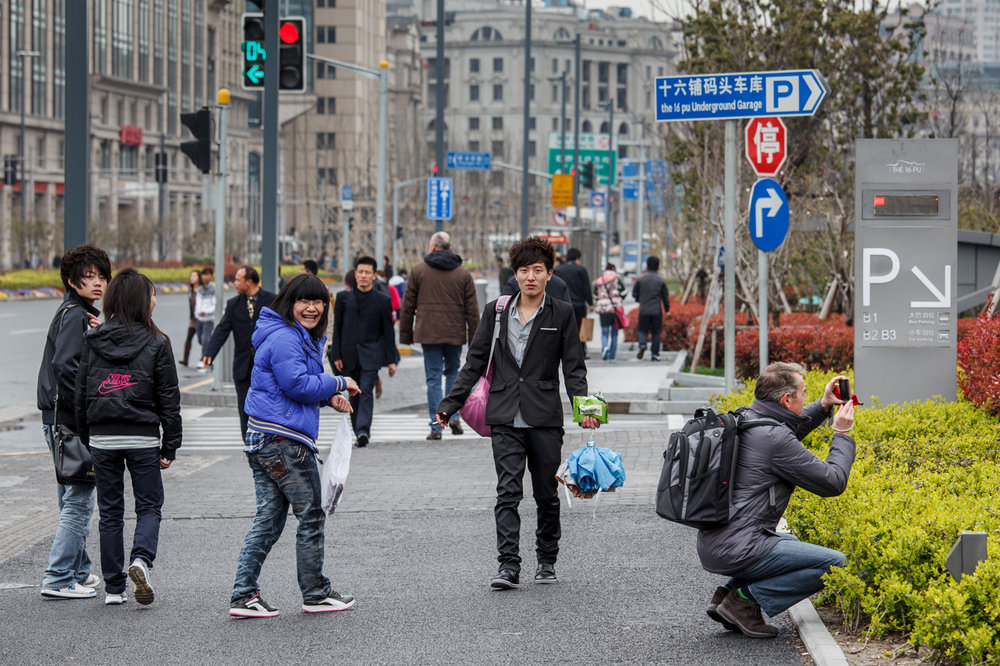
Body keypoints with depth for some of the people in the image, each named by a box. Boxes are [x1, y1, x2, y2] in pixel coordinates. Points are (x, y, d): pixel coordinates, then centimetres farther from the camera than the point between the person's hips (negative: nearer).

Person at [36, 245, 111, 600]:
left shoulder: (81, 313, 17)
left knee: (73, 499, 18)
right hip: (69, 421, -11)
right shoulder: (74, 315, -13)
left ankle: (79, 571, 29)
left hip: (61, 420, 11)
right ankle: (59, 579, -8)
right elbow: (65, 365, -24)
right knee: (79, 501, -8)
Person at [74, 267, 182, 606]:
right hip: (143, 438, -2)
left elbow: (81, 395, 5)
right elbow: (169, 399, -3)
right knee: (149, 506, 10)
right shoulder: (156, 343, -4)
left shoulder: (93, 341, 3)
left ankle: (113, 587, 10)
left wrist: (85, 441, 13)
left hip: (103, 438, 2)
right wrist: (170, 447, 3)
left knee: (110, 512, 10)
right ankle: (141, 560, -17)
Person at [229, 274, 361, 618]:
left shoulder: (302, 338, 19)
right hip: (284, 441, -10)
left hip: (262, 439, 10)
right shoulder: (284, 338, -15)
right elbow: (298, 385, -20)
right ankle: (316, 594, 13)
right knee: (311, 516, 2)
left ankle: (243, 596, 6)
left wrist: (328, 397, 9)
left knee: (268, 519, 9)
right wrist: (338, 383, -8)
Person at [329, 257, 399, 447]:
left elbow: (388, 332, 5)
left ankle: (363, 430, -25)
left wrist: (391, 360, 2)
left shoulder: (382, 301, 2)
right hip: (349, 353, 3)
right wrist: (336, 355, 1)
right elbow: (337, 328, 8)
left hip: (371, 354, -3)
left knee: (366, 391, -16)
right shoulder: (343, 298, 7)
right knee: (354, 394, 6)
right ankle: (361, 433, 16)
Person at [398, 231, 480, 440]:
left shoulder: (418, 271, 1)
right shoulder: (463, 274, 5)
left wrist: (405, 335, 10)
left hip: (428, 333, -2)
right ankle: (454, 416, 9)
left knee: (433, 378, 1)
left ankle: (436, 426, -1)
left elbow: (407, 306, 3)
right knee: (453, 372, 20)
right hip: (455, 334, 2)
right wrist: (474, 337, 8)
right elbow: (472, 309, 4)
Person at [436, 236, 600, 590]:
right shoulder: (495, 312, 8)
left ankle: (547, 560, 22)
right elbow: (474, 362, 11)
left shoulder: (562, 314, 3)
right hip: (506, 418, 1)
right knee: (507, 492, -9)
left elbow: (573, 368, 3)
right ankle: (508, 565, -12)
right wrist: (450, 404, 4)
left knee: (547, 494, 8)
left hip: (545, 417, 0)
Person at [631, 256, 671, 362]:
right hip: (657, 311, 0)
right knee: (656, 332, 7)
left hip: (643, 310, 0)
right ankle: (655, 354, 5)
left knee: (642, 330, 11)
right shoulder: (661, 280, -2)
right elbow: (665, 296, 4)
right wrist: (667, 309, 18)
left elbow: (634, 294, 5)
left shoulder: (640, 279, -2)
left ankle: (642, 345, -16)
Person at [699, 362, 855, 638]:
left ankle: (727, 593, 14)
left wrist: (823, 407, 24)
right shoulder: (774, 439, -17)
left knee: (790, 543, 36)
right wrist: (842, 435, 4)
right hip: (737, 550, -9)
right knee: (837, 564, -8)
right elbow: (833, 483, -10)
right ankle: (747, 597, -8)